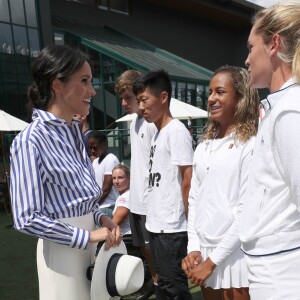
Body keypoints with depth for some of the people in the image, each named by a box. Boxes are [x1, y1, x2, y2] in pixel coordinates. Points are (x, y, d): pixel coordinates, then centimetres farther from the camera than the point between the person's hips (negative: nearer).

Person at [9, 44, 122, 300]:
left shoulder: (74, 131, 6)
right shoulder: (31, 140, -19)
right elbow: (27, 219, -21)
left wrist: (100, 217, -1)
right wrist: (88, 236, -18)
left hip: (90, 239, 7)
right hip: (64, 246, -7)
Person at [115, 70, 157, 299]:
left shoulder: (154, 122, -17)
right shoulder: (134, 122, 12)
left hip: (151, 200, -9)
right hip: (136, 198, 9)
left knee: (155, 249, 3)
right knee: (144, 246, 21)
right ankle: (156, 281, 40)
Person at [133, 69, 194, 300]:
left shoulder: (176, 131, -13)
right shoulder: (157, 133, 13)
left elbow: (188, 181, -16)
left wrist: (190, 223, -14)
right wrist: (154, 219, 15)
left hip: (172, 228, -8)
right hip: (156, 225, 8)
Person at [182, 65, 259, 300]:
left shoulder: (250, 145, -9)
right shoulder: (203, 147, 9)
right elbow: (194, 200, 10)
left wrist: (213, 260, -12)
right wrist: (194, 248, 0)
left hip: (233, 255, -5)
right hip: (204, 252, 5)